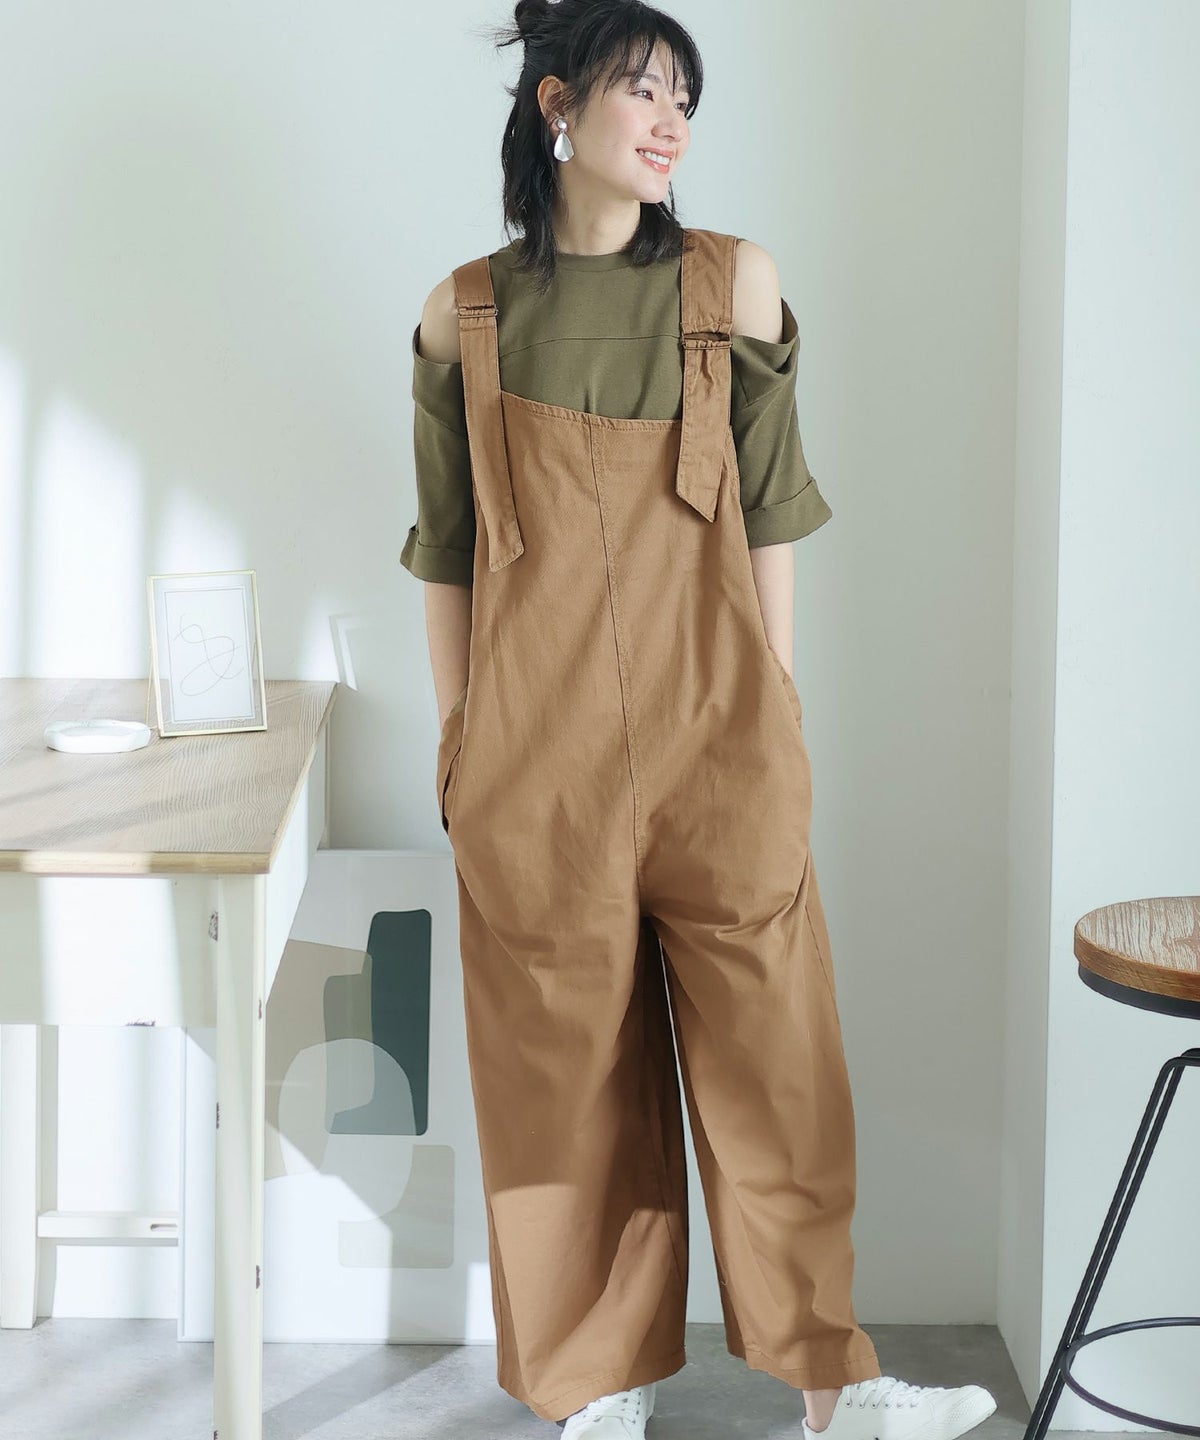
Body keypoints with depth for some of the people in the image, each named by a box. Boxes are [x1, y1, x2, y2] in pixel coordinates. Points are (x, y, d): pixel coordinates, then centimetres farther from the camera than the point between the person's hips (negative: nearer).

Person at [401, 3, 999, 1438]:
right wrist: (454, 741, 7)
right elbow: (449, 551, 8)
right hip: (536, 741, 0)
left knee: (771, 1049, 4)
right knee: (569, 1066, 6)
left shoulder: (734, 282, 4)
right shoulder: (466, 312, 4)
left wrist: (774, 714, 5)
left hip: (715, 727, 0)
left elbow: (769, 515, 6)